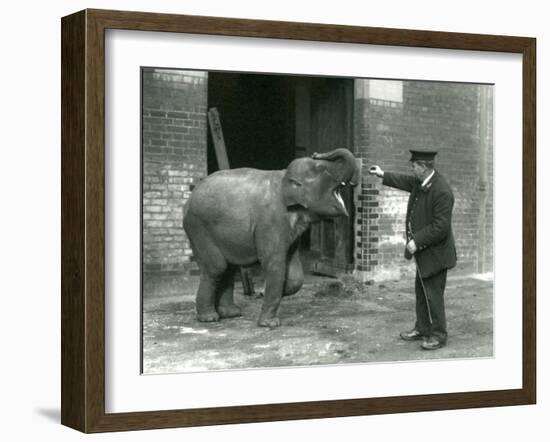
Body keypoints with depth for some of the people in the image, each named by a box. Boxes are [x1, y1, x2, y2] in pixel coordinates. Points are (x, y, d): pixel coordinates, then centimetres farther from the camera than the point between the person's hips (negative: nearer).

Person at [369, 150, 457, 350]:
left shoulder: (442, 192, -26)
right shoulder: (420, 182, 1)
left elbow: (441, 227, -27)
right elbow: (405, 181, 26)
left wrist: (416, 241, -24)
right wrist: (383, 175, 30)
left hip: (435, 253, -10)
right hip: (423, 251, 10)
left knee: (433, 295, -1)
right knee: (421, 291, 19)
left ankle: (438, 335, 11)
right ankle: (422, 329, 31)